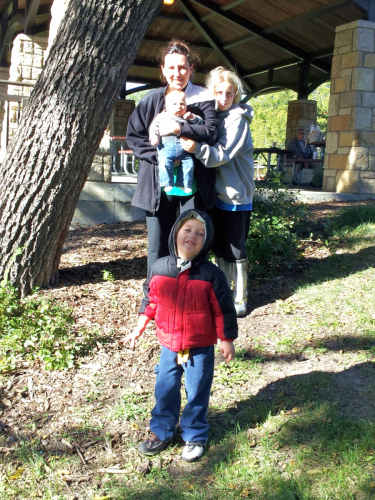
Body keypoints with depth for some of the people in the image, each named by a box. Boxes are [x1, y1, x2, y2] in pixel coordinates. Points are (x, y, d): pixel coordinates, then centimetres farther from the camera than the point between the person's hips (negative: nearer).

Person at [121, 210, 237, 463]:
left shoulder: (211, 274, -13)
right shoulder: (159, 269, -4)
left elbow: (223, 310, -7)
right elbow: (150, 301, 9)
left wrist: (227, 340, -4)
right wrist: (139, 329, 11)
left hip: (200, 347, -3)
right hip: (168, 345, 3)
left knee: (197, 393, 11)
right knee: (165, 391, 15)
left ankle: (195, 437, 30)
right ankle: (160, 433, 35)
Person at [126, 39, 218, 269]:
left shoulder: (203, 98, 3)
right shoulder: (153, 99, 7)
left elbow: (211, 132, -10)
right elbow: (133, 135, 6)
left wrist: (179, 128, -21)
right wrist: (159, 156, -7)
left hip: (193, 186, -1)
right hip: (158, 186, 2)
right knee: (158, 246, 7)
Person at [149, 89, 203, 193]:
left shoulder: (188, 117, 21)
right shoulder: (163, 116, 16)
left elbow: (200, 122, 17)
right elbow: (154, 126, 11)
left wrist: (192, 117, -1)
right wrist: (154, 137, -7)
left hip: (184, 148, 3)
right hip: (166, 147, -2)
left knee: (189, 163, -9)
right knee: (165, 162, -25)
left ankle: (184, 185, 4)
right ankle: (167, 184, -16)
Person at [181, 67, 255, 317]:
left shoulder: (237, 119, -10)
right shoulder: (213, 116, 11)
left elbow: (223, 155, -20)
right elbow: (210, 152, 8)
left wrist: (197, 148, -36)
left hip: (236, 195, -7)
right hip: (217, 193, 7)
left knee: (236, 250, 0)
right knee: (219, 248, 14)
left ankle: (240, 299, 12)